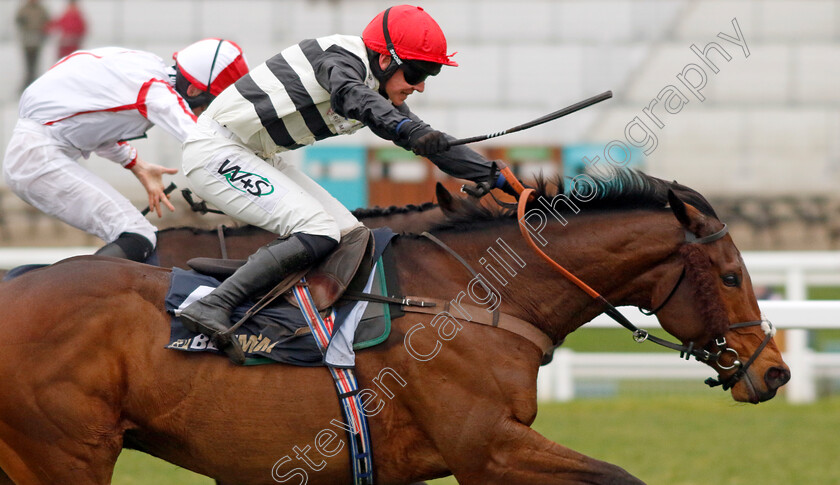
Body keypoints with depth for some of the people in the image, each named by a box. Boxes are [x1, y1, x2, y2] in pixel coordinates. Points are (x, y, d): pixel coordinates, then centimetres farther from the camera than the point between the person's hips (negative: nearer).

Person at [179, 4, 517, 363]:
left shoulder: (378, 90, 9)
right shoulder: (341, 56, -19)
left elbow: (432, 144, 15)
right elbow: (350, 95, -42)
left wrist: (496, 176, 7)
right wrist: (408, 130, -58)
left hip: (255, 159, 10)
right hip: (215, 149, -10)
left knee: (348, 233, 6)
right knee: (318, 233, -24)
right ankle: (212, 307, -31)